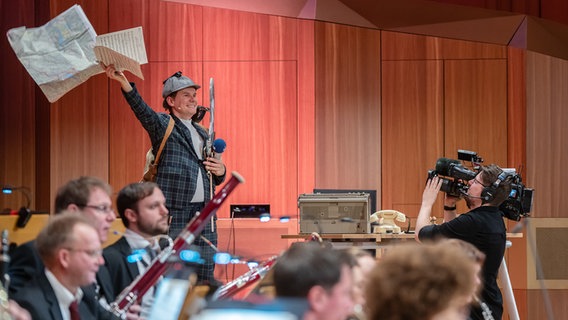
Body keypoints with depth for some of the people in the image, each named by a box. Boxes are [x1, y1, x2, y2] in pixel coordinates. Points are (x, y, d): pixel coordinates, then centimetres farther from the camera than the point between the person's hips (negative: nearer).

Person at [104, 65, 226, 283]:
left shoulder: (203, 134, 22)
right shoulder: (163, 125, 3)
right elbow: (141, 109, -18)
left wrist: (220, 171, 5)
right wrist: (124, 82, -35)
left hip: (204, 213, 6)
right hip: (174, 213, -6)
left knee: (206, 277, 5)